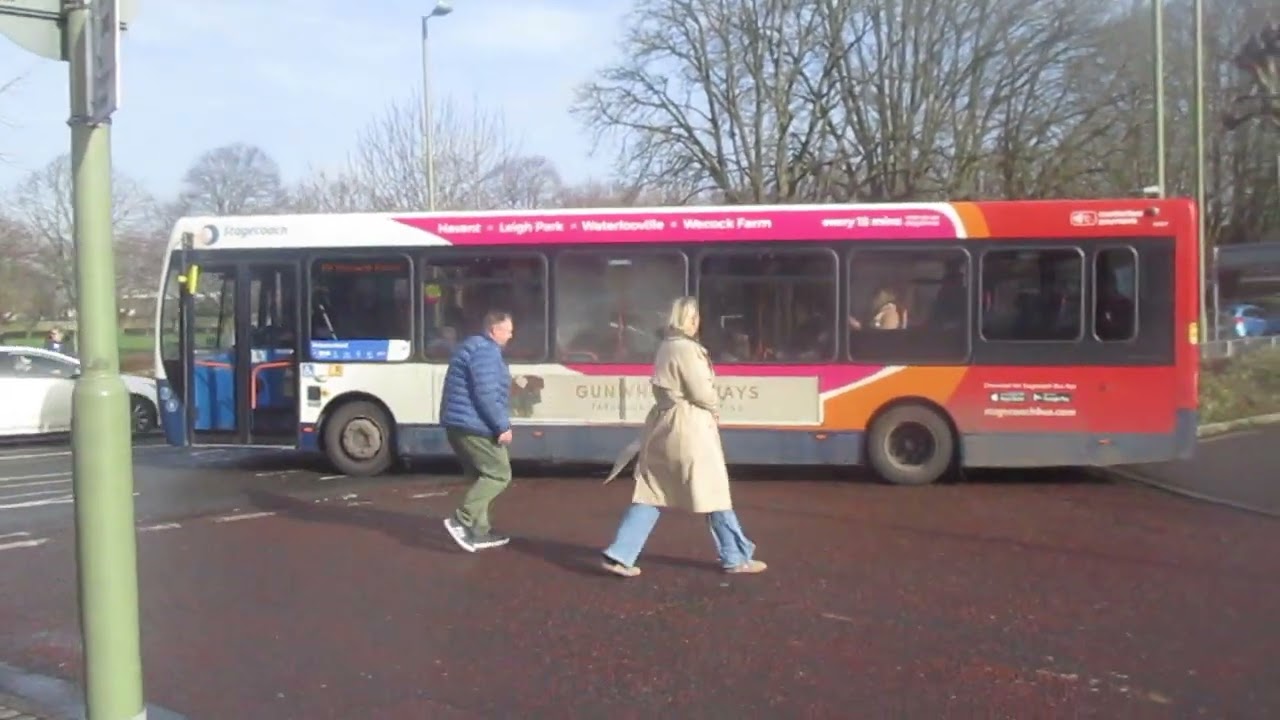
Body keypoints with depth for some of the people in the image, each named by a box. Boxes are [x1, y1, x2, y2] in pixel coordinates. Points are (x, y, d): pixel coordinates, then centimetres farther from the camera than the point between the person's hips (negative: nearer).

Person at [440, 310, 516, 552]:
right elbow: (486, 394, -23)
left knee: (481, 476, 15)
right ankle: (461, 520, -11)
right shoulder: (486, 351, -15)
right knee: (499, 474, -4)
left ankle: (479, 531, 17)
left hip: (459, 424, 11)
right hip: (474, 426, -10)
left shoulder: (473, 347, 19)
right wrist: (502, 426, -17)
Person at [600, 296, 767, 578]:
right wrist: (715, 410, 5)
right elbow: (702, 393, -16)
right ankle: (736, 558, 15)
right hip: (690, 426, -9)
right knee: (714, 493, 4)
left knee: (651, 495, 9)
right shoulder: (686, 349, -15)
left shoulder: (666, 346, 13)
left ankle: (620, 554, 4)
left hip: (664, 423, 9)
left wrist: (709, 409, 7)